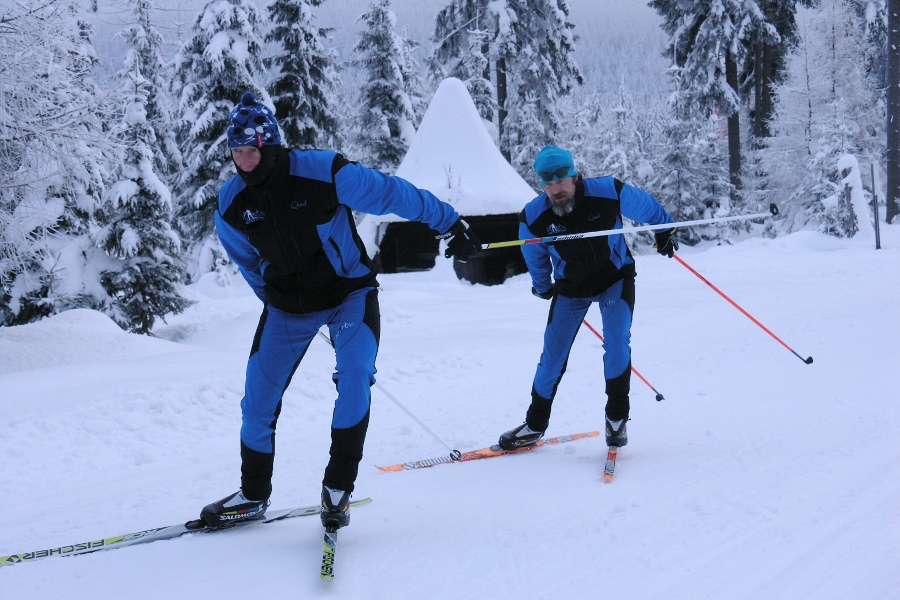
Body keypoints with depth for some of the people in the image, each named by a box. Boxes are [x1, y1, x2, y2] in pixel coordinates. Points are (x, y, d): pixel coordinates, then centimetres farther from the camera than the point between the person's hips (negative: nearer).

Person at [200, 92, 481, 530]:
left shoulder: (324, 173, -23)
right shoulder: (231, 204, -10)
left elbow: (394, 194, -13)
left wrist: (452, 224, -7)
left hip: (349, 293, -3)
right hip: (287, 306, 4)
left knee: (354, 378, -25)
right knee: (258, 400, 2)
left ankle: (338, 486, -10)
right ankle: (253, 494, 22)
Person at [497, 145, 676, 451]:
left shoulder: (610, 193, -27)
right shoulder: (534, 217, -21)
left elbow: (648, 208, -5)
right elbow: (535, 256, 3)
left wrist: (665, 232, 10)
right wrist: (542, 287, 17)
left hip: (616, 278, -1)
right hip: (570, 287, 2)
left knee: (617, 344, -18)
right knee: (553, 356, 1)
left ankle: (617, 418, 0)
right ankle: (535, 424, 18)